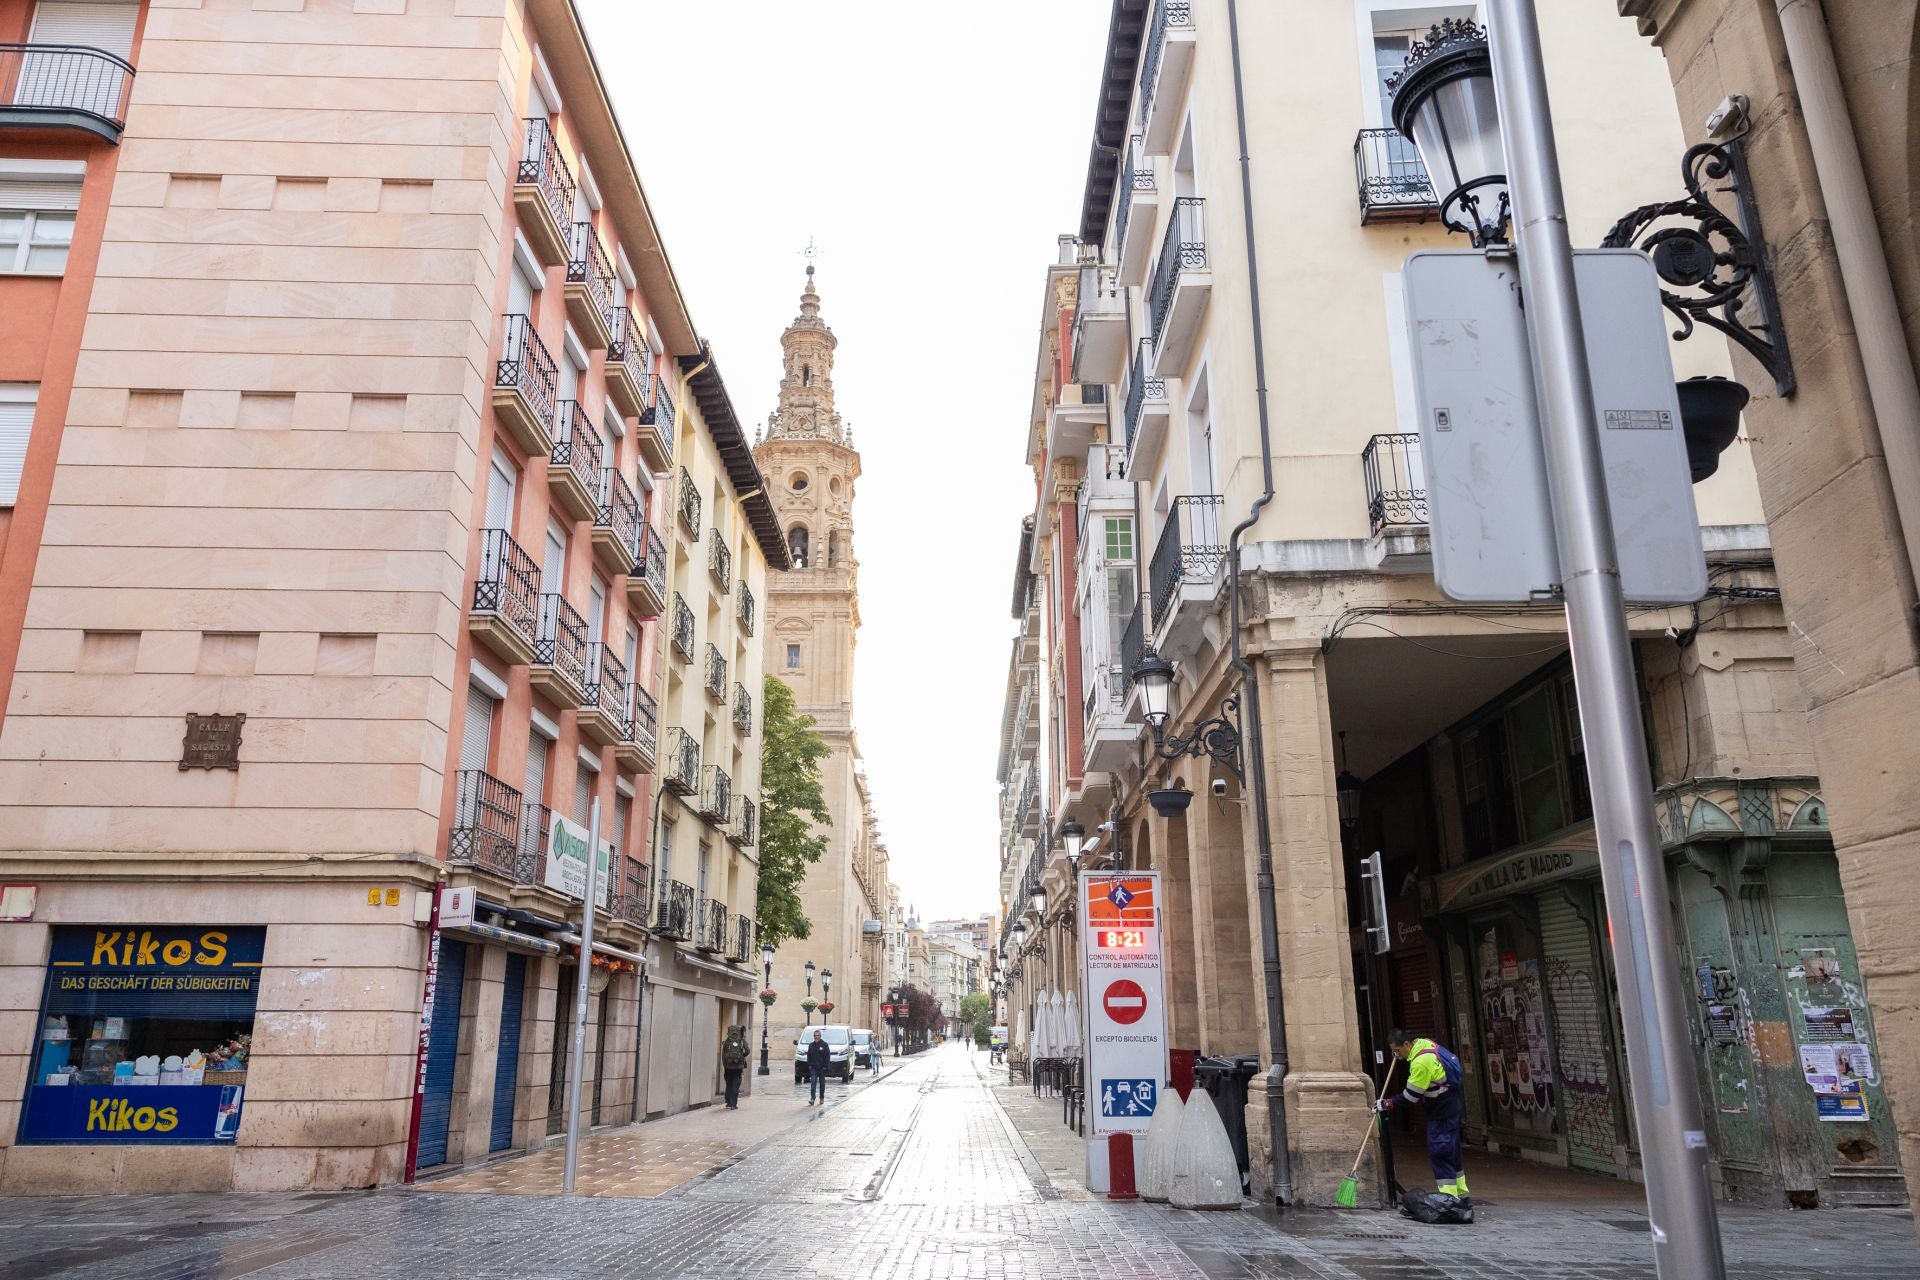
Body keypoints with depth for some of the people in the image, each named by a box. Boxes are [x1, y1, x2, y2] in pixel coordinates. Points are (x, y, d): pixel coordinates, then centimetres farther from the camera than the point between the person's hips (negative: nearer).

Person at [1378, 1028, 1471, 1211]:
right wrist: (1401, 1056, 11)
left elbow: (1411, 1096, -21)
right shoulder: (1423, 1043, 1)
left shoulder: (1421, 1062, -27)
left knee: (1440, 1152, -8)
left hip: (1442, 1111, -10)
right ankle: (1461, 1196, 22)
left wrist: (1388, 1104, -12)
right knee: (1451, 1151, 15)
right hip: (1449, 1105, 10)